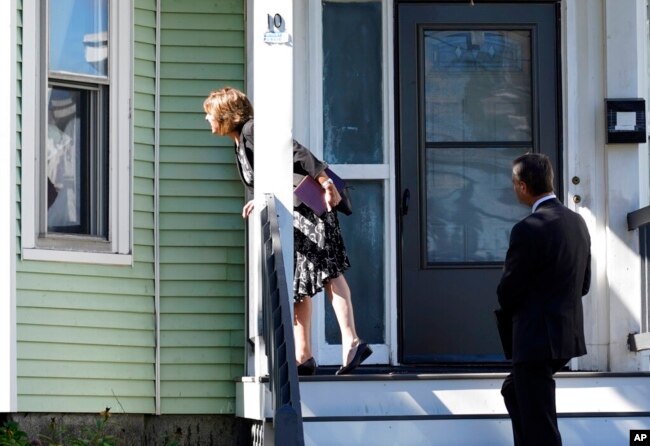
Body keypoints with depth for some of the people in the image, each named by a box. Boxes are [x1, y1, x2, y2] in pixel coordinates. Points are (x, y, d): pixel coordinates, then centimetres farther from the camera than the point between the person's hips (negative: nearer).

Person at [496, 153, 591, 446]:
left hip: (538, 339, -9)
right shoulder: (577, 222, 6)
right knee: (514, 392, 27)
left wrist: (512, 310, 9)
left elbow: (508, 292, -12)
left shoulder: (529, 230, -19)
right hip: (568, 334, 9)